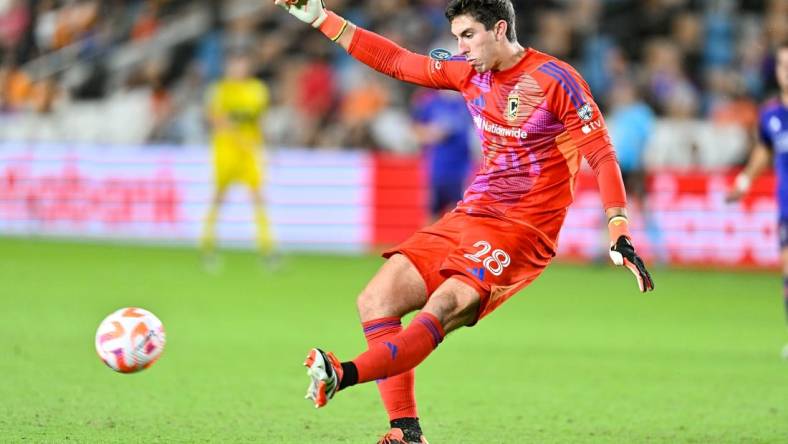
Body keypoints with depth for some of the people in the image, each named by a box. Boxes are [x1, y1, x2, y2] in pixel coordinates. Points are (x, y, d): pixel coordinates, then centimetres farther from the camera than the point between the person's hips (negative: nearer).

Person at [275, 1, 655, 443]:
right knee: (376, 300, -5)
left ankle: (344, 376, -50)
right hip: (470, 217, 8)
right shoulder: (469, 70, 9)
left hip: (522, 232, -8)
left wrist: (620, 236, -17)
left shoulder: (555, 80, -10)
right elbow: (395, 61, 17)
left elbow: (602, 154, -10)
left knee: (442, 307, -29)